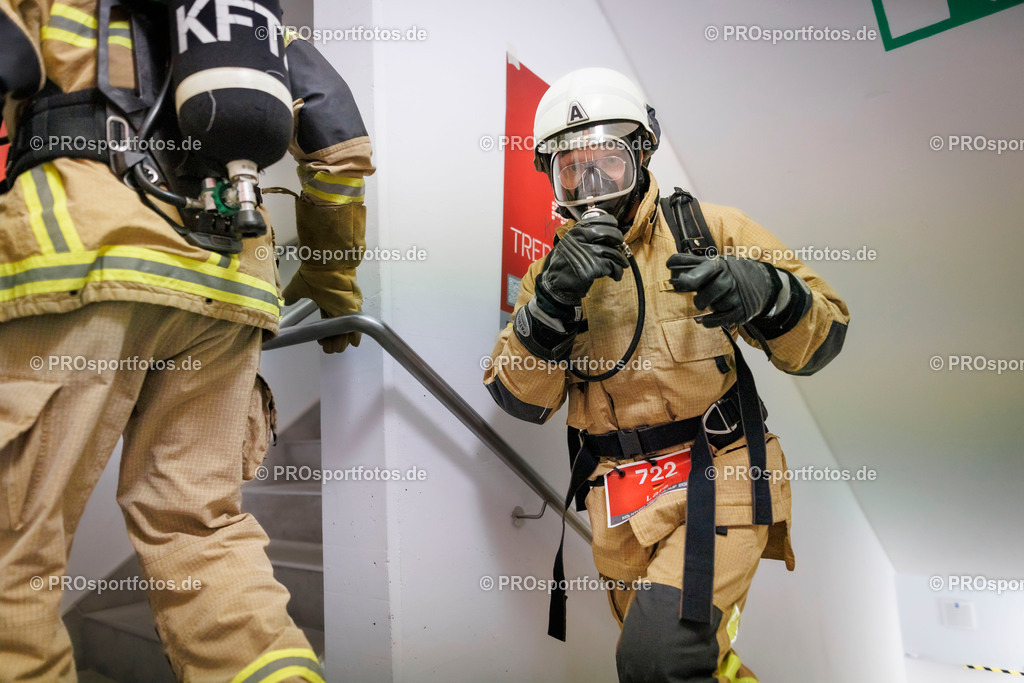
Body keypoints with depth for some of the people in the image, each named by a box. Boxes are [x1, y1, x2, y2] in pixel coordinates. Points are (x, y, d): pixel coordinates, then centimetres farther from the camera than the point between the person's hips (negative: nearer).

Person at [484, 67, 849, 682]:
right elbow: (521, 399, -4)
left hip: (715, 480, -4)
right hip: (622, 514, 4)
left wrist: (766, 294, -26)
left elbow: (822, 336, -4)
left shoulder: (709, 230, -3)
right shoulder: (553, 266, 6)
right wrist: (552, 301, -20)